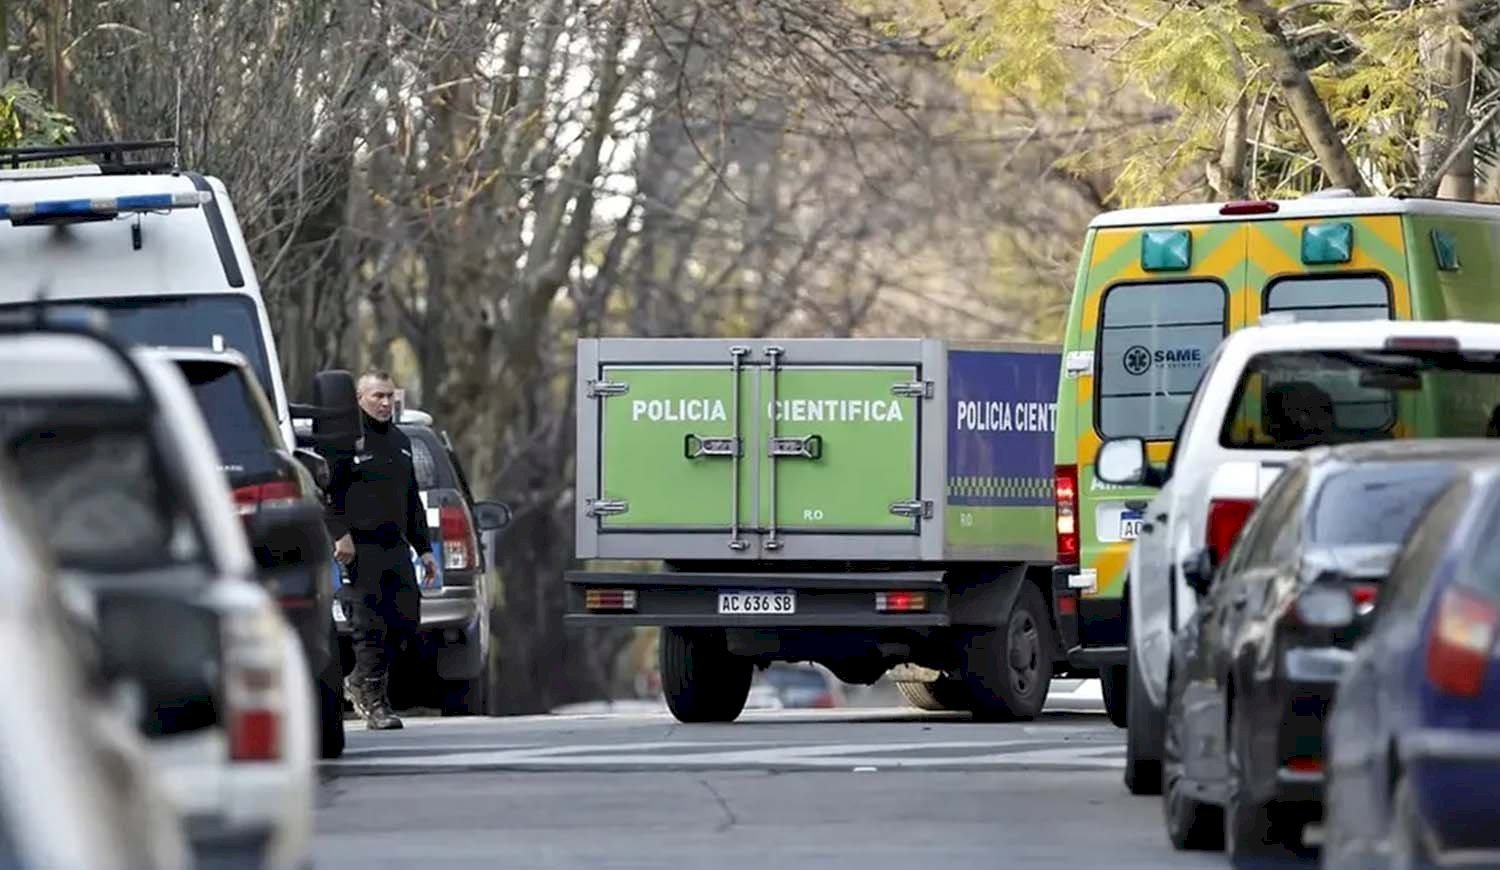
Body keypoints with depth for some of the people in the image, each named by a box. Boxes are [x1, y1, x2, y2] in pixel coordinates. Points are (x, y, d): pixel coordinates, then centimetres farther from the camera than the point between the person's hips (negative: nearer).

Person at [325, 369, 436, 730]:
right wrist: (340, 534, -20)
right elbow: (328, 491, -10)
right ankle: (373, 700, -2)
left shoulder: (400, 442, 21)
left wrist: (423, 548, 23)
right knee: (371, 625, -8)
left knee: (407, 620, 2)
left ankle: (360, 682, 20)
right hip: (362, 548, -7)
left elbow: (412, 500, 27)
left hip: (396, 547, 7)